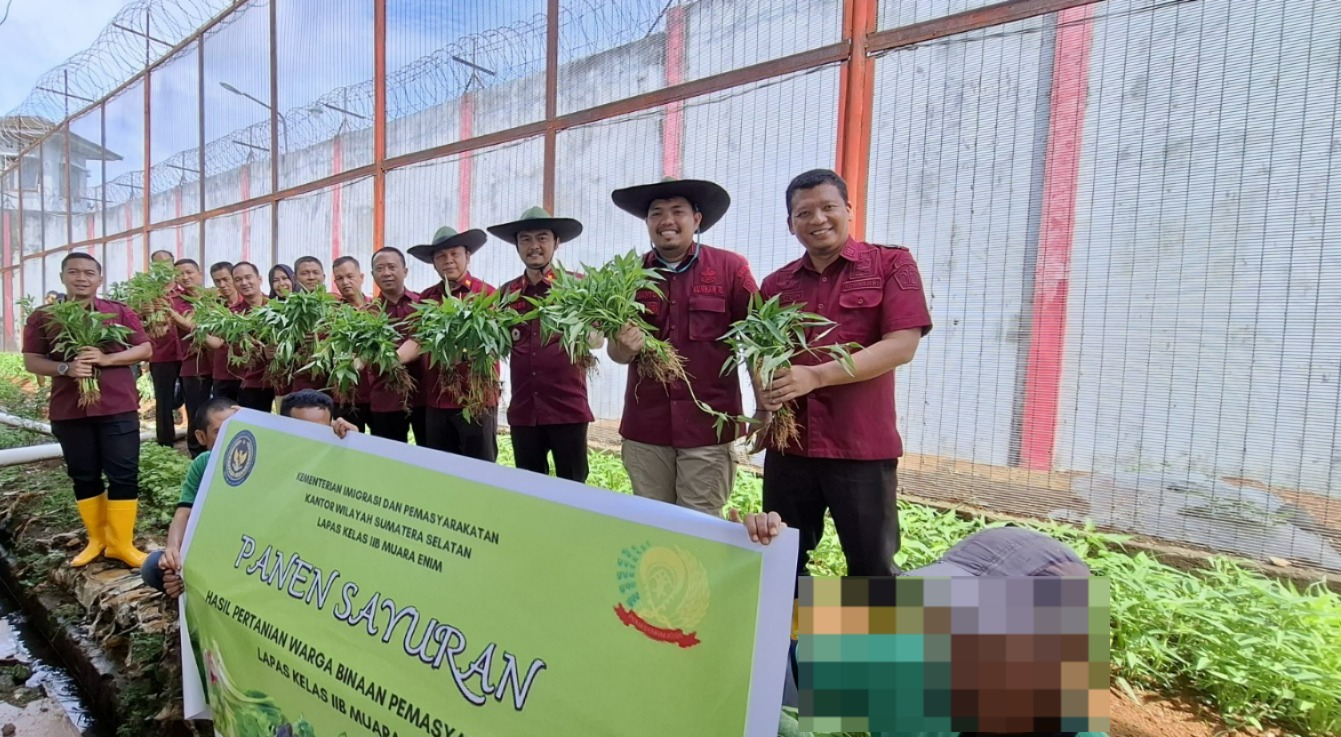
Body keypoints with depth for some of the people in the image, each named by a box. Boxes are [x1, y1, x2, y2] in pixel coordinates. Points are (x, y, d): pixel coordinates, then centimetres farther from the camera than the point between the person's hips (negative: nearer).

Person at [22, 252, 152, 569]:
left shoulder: (120, 312, 3)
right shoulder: (43, 317, 5)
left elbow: (146, 349, 1)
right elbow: (31, 361, 3)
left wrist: (107, 358, -16)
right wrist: (65, 368, -16)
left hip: (118, 407, -2)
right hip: (68, 410, 2)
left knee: (124, 475, -1)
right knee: (83, 477, 11)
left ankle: (121, 543, 9)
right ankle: (97, 539, 25)